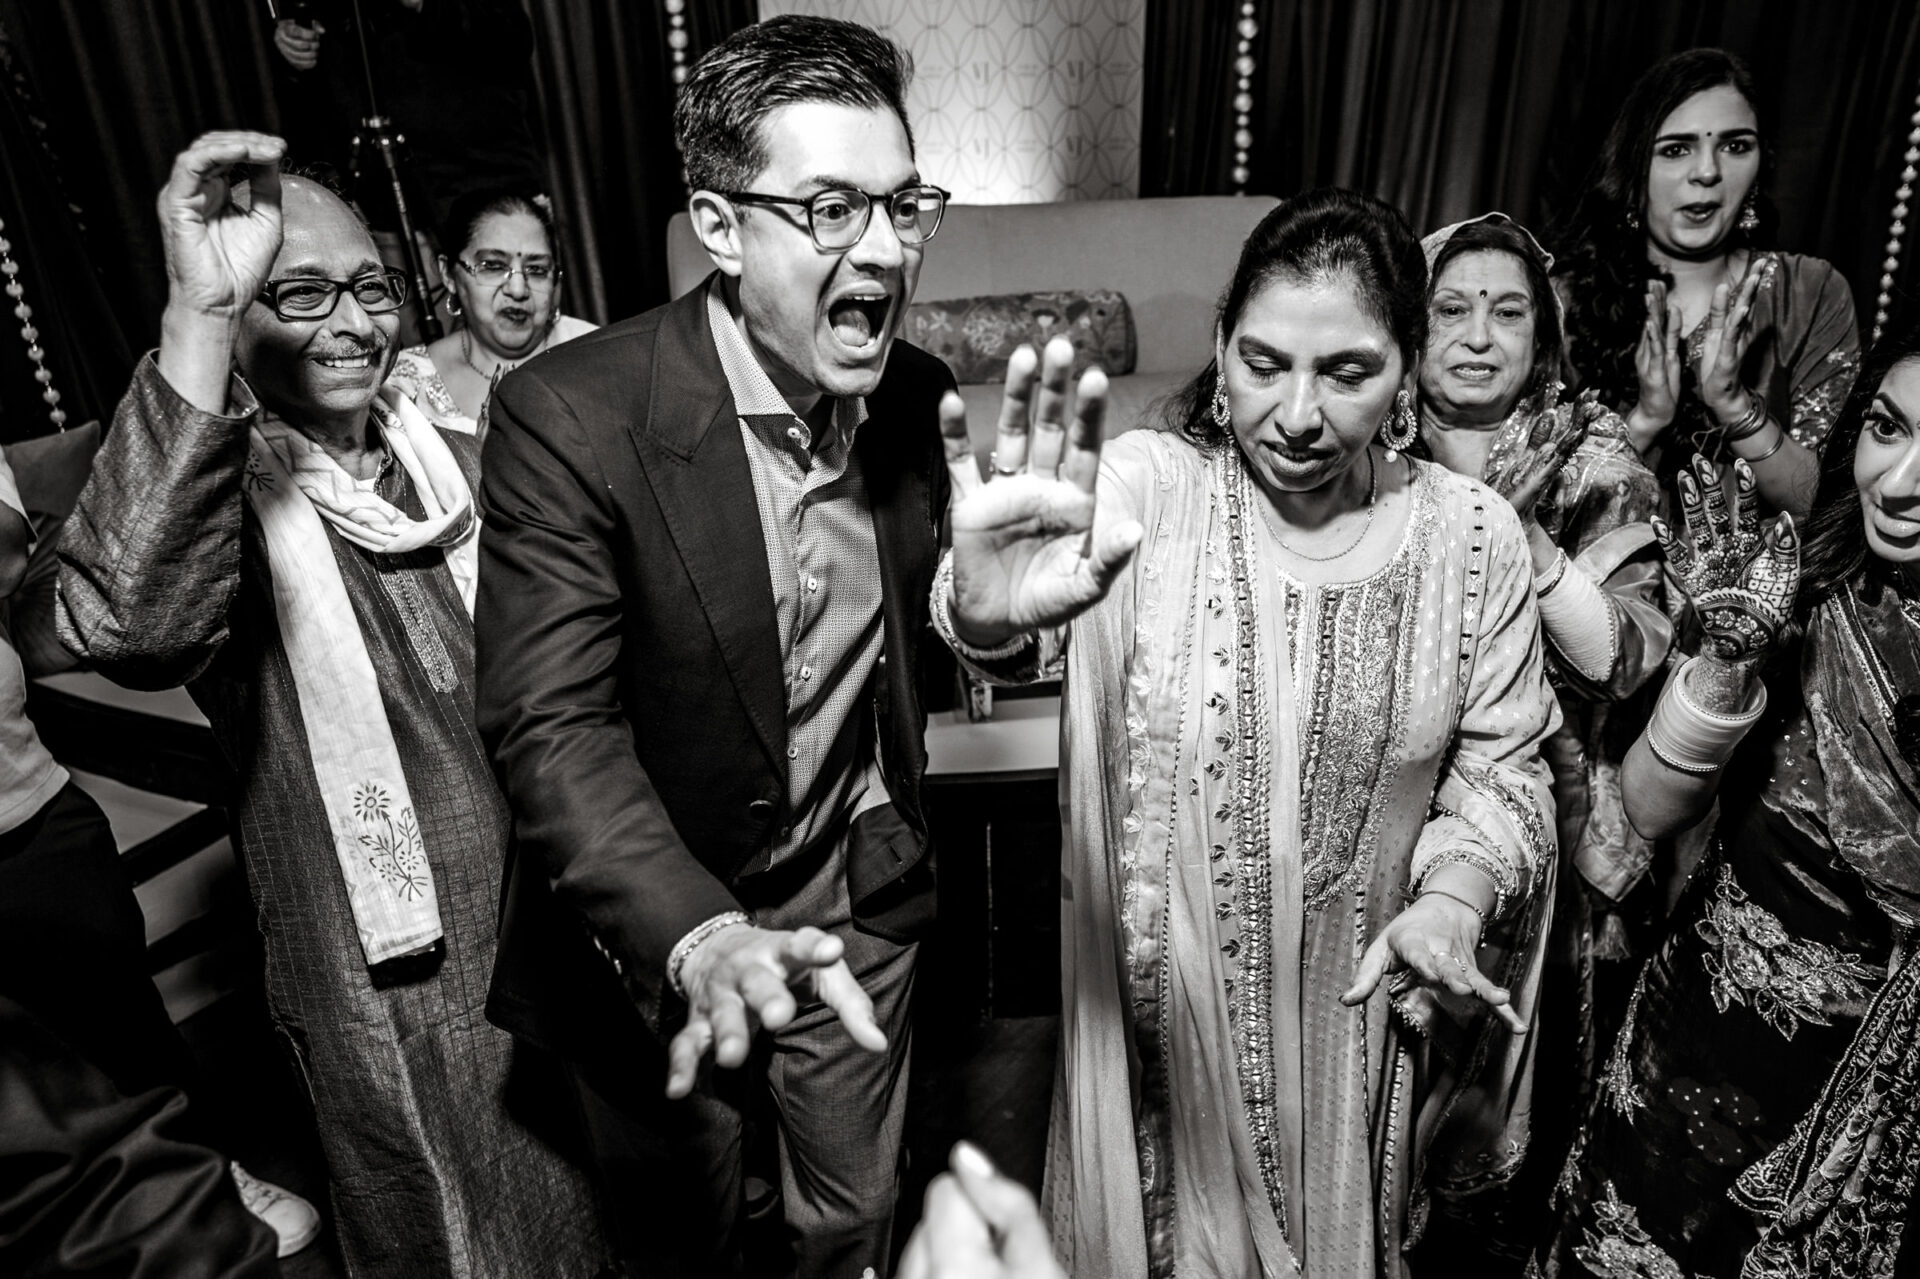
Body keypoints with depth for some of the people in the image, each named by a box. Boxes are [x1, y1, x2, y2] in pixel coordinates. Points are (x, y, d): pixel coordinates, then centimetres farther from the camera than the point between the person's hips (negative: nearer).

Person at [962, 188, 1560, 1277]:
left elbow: (1501, 767, 1)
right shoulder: (1150, 485, -16)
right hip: (1164, 1004, -2)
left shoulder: (1473, 537, -8)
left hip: (1357, 1012, 2)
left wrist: (1453, 895, -18)